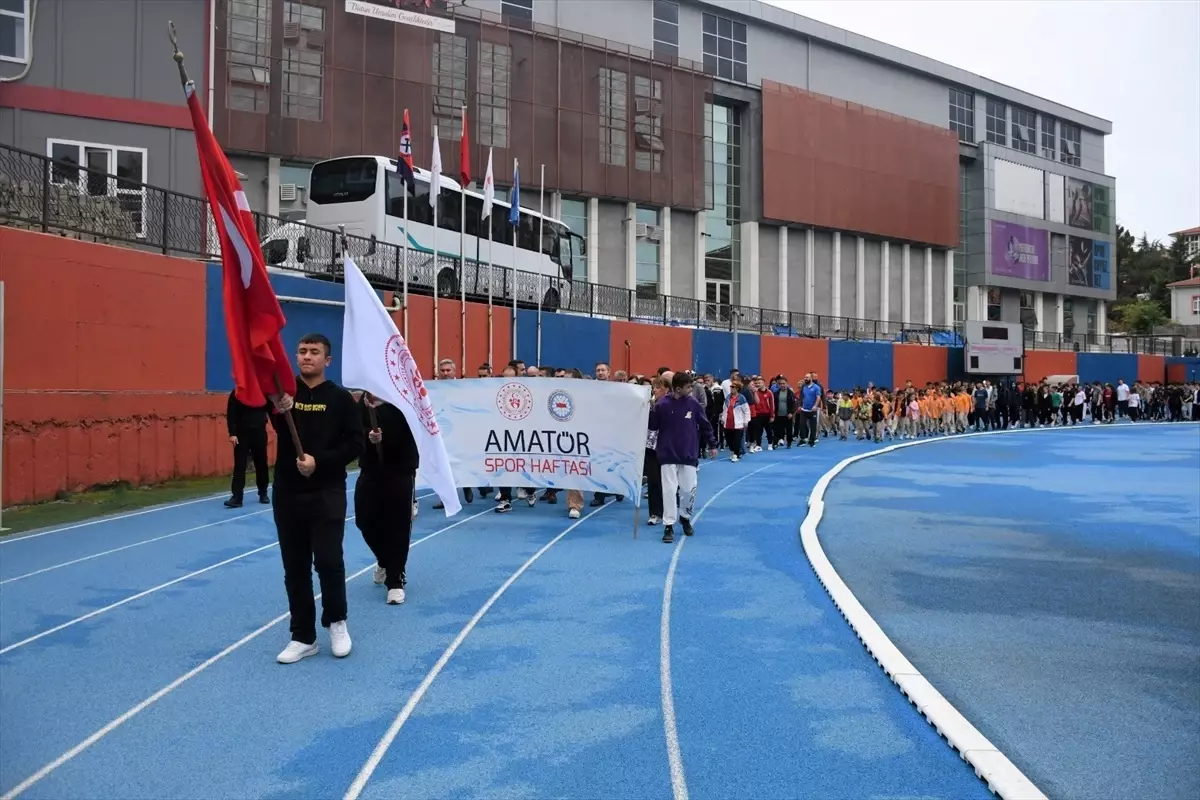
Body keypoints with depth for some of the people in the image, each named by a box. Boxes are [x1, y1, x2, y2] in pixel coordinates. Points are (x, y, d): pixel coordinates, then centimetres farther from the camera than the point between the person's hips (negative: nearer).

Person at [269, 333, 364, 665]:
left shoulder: (340, 397, -1)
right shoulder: (282, 392, 3)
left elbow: (356, 443, -4)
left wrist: (319, 461, -15)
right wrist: (278, 410, -36)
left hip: (328, 493, -2)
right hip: (287, 492, 3)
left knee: (328, 561, -6)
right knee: (294, 568, 9)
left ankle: (336, 621, 20)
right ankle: (303, 637, 22)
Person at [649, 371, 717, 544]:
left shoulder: (694, 404, -2)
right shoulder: (662, 405, -9)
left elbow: (705, 425, 8)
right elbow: (652, 426, -5)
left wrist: (712, 445, 12)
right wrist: (648, 411, -23)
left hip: (689, 454, 2)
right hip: (668, 454, -2)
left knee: (689, 489, 6)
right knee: (669, 490, -2)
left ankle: (685, 517, 32)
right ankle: (668, 526, 7)